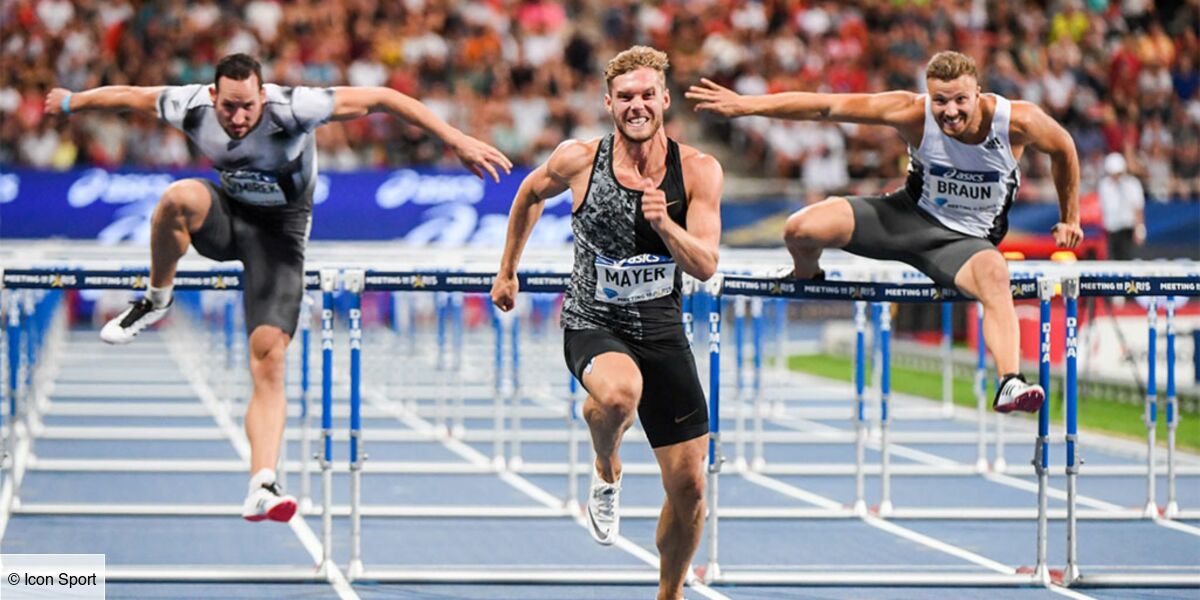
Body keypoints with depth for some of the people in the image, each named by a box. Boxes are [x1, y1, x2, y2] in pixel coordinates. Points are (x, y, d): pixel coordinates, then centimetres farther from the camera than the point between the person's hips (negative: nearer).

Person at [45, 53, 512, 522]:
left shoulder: (290, 109, -29)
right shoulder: (191, 107, -18)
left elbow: (380, 98, -28)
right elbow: (131, 96, 1)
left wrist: (457, 141, -32)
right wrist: (71, 102, 18)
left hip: (279, 228, -2)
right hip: (225, 215, 2)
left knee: (269, 360, -18)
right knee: (181, 197, -35)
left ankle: (261, 488, -21)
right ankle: (156, 301, -11)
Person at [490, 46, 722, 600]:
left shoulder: (698, 171, -7)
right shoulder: (578, 160, -8)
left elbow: (705, 267, -11)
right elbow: (531, 195, 13)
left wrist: (663, 225, -29)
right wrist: (507, 271, 20)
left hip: (664, 332, 2)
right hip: (593, 326, -2)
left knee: (689, 486, 1)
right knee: (620, 392, -39)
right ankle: (607, 471, -3)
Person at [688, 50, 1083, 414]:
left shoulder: (1018, 121, -21)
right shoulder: (913, 114, -20)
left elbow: (1063, 149, 1)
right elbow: (826, 107, -19)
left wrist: (1070, 218, 10)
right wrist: (744, 105, -22)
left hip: (966, 240, -2)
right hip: (912, 215, 2)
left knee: (994, 276, -40)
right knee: (801, 230, -15)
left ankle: (1009, 385, -48)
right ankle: (804, 279, 23)